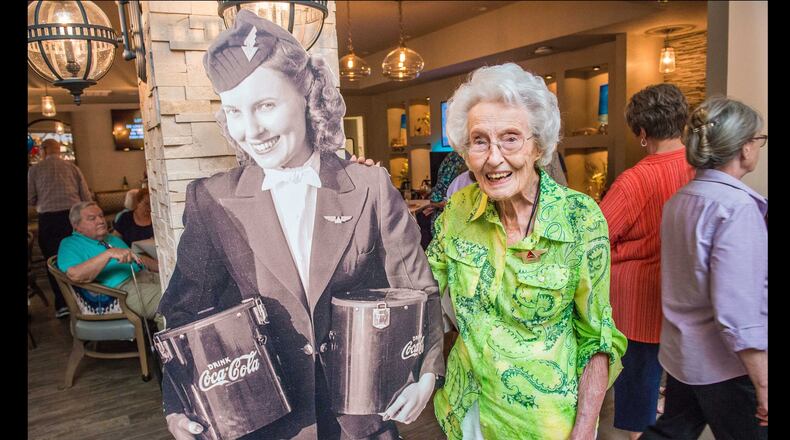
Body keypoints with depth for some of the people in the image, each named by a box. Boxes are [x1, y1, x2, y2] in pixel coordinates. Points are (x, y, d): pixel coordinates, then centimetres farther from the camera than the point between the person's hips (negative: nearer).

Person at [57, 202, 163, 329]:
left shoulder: (112, 239, 28)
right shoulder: (70, 244, 3)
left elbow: (137, 258, 28)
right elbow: (75, 275, -17)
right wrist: (109, 253, -25)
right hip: (122, 288, -8)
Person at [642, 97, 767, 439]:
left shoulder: (679, 200, 3)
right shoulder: (736, 207, -21)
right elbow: (738, 311, -24)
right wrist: (762, 384, -18)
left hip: (680, 353, 7)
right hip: (727, 365, -7)